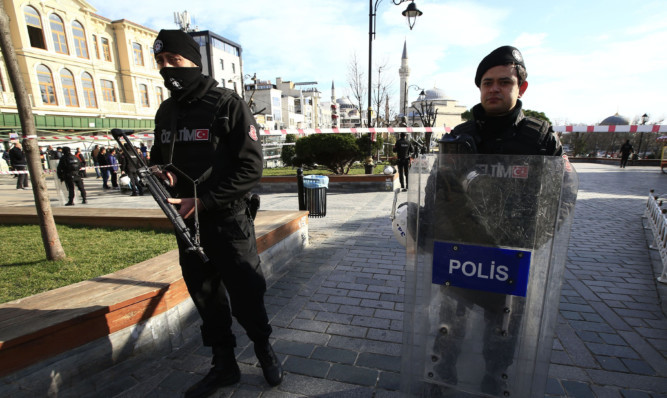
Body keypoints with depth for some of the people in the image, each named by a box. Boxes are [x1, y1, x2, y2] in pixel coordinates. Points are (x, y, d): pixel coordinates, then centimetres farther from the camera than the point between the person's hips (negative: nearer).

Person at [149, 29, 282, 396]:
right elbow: (160, 156, 22)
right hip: (187, 225, 6)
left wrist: (202, 201, -20)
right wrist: (159, 172, -3)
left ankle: (264, 350, 36)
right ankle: (223, 365, 37)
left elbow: (250, 168, -15)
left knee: (246, 299, 6)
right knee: (207, 300, 16)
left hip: (228, 223, -6)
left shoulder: (227, 105, -8)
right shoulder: (166, 112, 10)